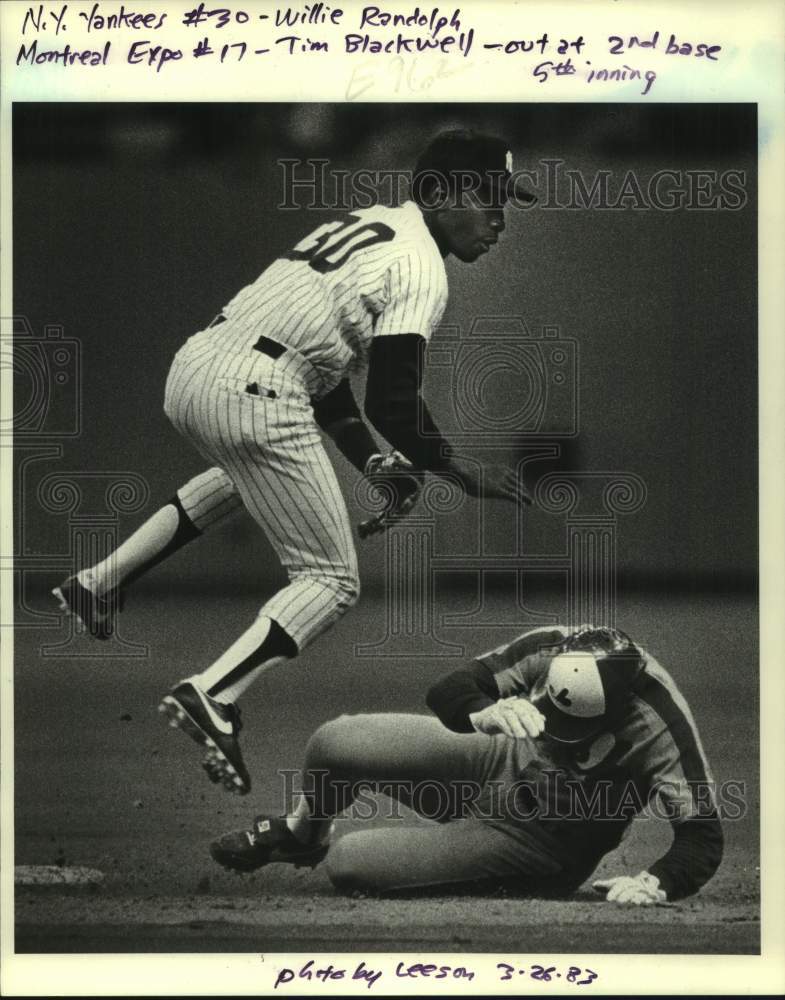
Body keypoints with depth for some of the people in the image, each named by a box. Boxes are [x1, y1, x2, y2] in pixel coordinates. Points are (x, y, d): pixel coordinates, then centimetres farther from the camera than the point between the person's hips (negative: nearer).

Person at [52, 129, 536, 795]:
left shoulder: (365, 222, 24)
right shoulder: (421, 267, -4)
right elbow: (393, 400, -12)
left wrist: (373, 463, 23)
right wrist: (464, 474, 2)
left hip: (190, 366, 9)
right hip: (254, 396, -9)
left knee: (247, 470, 41)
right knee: (332, 581, 0)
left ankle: (98, 584, 34)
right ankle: (214, 699, -19)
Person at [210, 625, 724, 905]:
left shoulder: (660, 726, -33)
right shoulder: (552, 650, -23)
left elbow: (704, 839, -27)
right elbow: (447, 693, -19)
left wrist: (658, 882, -46)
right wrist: (485, 713, -41)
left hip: (541, 842, -4)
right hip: (500, 764, 4)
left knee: (348, 864, -19)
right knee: (334, 744, -16)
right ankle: (303, 833, 19)